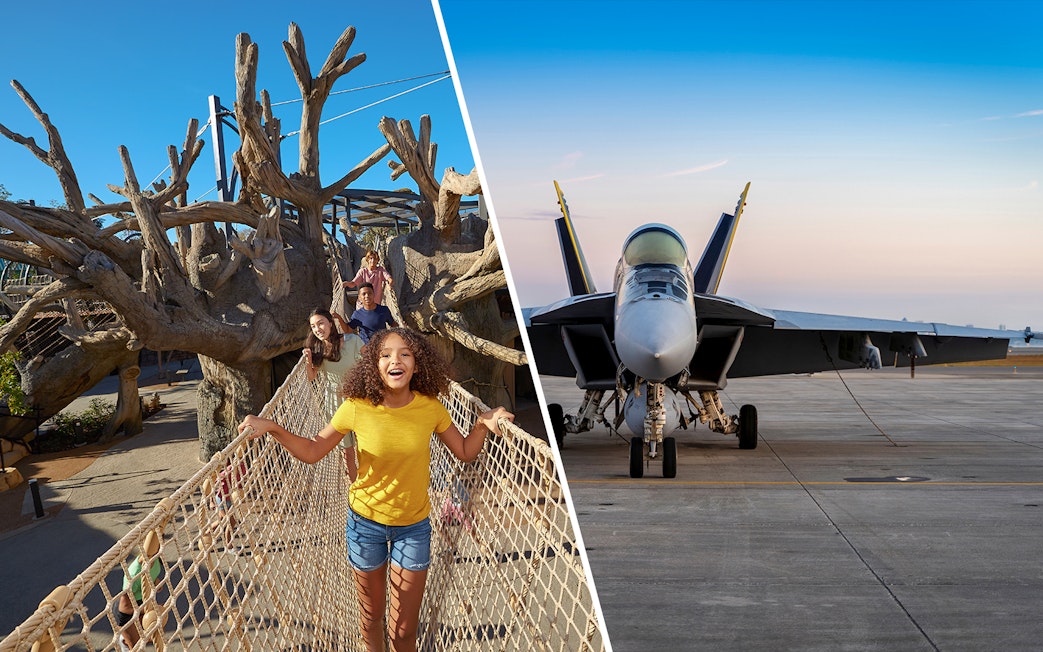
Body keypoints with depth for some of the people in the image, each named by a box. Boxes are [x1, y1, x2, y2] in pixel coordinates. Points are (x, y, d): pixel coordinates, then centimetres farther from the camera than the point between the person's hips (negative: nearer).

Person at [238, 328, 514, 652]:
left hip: (414, 526, 0)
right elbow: (312, 452, -8)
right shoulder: (356, 408, -18)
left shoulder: (430, 407, -15)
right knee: (372, 613, 21)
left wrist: (483, 424, -20)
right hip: (366, 521, 0)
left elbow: (465, 452, -2)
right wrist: (272, 428, -22)